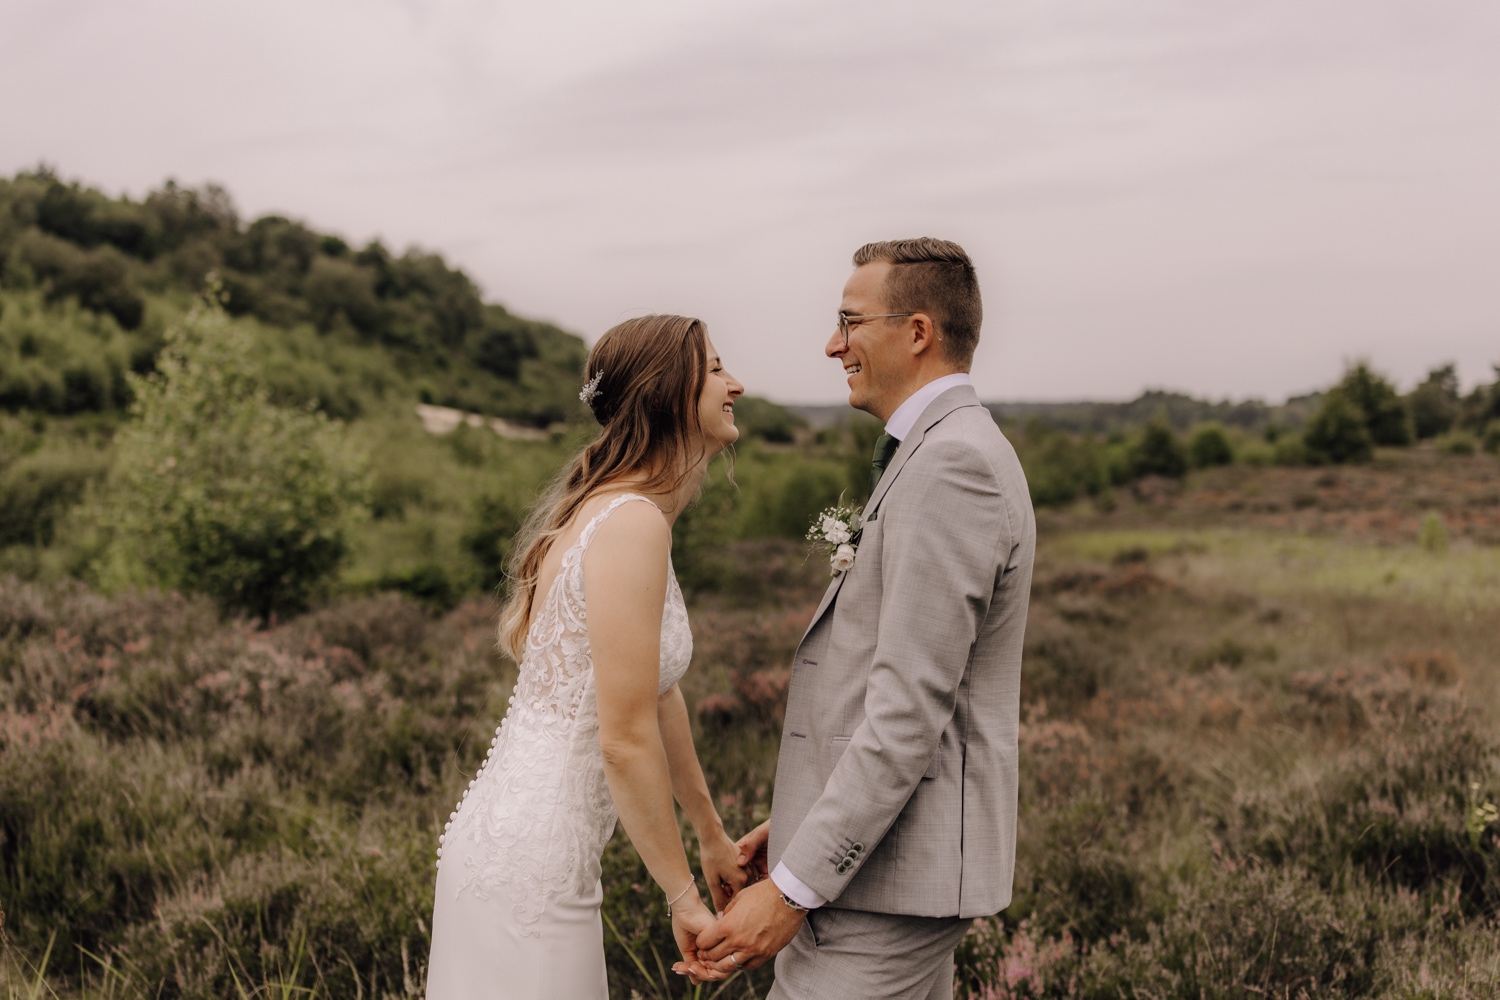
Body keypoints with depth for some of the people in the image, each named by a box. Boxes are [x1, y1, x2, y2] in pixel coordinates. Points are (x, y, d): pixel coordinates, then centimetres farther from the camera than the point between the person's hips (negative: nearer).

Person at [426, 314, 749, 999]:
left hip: (515, 834, 9)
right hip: (530, 864, -9)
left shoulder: (620, 510, 10)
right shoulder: (633, 524, -20)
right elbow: (626, 740, -21)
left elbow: (656, 690, 18)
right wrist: (683, 898, -12)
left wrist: (711, 834, 25)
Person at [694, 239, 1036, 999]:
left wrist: (794, 887, -21)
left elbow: (910, 709, -23)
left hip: (887, 875, -10)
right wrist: (801, 824, 19)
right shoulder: (945, 454, 15)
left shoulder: (952, 465, -18)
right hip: (879, 852, 10)